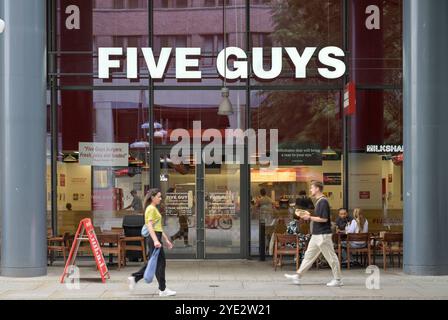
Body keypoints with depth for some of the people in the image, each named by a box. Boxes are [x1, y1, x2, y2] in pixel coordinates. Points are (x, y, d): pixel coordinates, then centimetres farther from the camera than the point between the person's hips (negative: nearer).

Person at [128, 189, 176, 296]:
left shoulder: (154, 209, 19)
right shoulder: (151, 209, -12)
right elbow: (150, 226, -23)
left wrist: (166, 239, 24)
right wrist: (155, 240, -32)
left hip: (156, 238, 10)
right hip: (154, 238, -10)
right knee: (160, 263, -4)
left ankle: (134, 278, 19)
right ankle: (163, 290, 1)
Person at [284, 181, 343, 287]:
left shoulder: (323, 202, -17)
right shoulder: (318, 201, 14)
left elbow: (324, 219, -22)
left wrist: (309, 218, -15)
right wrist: (309, 215, 11)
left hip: (323, 235, -10)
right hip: (316, 235, 10)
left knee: (331, 257, -2)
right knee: (309, 255, 12)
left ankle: (337, 280, 5)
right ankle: (298, 276, 15)